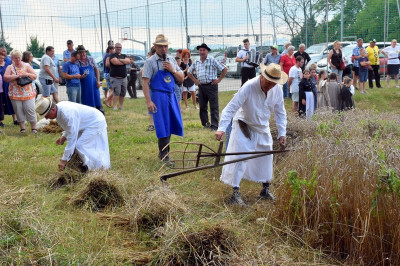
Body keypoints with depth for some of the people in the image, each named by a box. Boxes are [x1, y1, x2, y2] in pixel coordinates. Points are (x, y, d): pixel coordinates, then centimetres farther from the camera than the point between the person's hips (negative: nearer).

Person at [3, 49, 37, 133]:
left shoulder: (27, 66, 6)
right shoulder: (10, 67, 6)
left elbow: (35, 76, 4)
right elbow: (5, 78, -8)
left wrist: (27, 74, -15)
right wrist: (17, 76, -16)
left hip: (28, 93, -1)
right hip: (15, 94, 1)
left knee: (30, 110, -5)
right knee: (19, 111, 3)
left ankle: (34, 128, 3)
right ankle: (22, 128, 14)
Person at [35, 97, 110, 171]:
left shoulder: (67, 114, -35)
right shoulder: (59, 107, -5)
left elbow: (71, 138, -33)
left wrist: (64, 160, -29)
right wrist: (64, 136, 4)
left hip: (96, 123, -10)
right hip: (88, 122, 10)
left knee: (80, 146, -17)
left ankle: (100, 167, -4)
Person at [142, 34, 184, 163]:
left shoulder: (172, 60, 11)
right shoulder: (150, 61, -6)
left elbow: (181, 79, 12)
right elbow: (145, 82, -10)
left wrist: (172, 70, -7)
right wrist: (149, 101, -17)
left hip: (171, 96, 6)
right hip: (159, 96, -6)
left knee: (172, 125, 11)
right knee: (163, 126, -3)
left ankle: (163, 152, 26)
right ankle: (164, 156, 8)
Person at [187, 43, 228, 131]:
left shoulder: (213, 60, -5)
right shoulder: (196, 62, 9)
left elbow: (224, 69, -7)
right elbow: (189, 72, 23)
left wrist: (219, 79, -8)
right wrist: (194, 80, 11)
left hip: (211, 86, -5)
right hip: (201, 86, 5)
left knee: (214, 107, -5)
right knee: (202, 106, 10)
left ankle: (214, 125, -5)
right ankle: (205, 123, 23)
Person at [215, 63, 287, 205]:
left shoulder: (277, 89, -12)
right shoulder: (249, 87, -29)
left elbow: (280, 112, 1)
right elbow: (231, 108, -31)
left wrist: (282, 133, -4)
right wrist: (221, 128, -40)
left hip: (262, 128, 6)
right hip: (243, 126, -6)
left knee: (266, 157, 12)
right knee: (239, 157, -10)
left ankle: (266, 189, 29)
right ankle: (235, 192, -3)